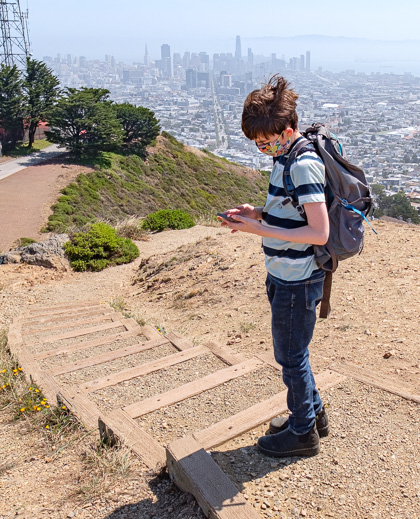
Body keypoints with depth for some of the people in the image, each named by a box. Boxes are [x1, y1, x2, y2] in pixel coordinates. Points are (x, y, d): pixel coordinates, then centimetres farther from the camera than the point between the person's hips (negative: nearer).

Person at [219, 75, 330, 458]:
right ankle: (313, 413, 41)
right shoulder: (289, 157, 8)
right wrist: (259, 213, 2)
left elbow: (320, 232, -26)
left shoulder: (303, 165, -23)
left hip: (297, 281, -10)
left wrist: (260, 229, -24)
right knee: (291, 351, 22)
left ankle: (303, 433, 27)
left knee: (291, 356, 6)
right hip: (286, 277, 10)